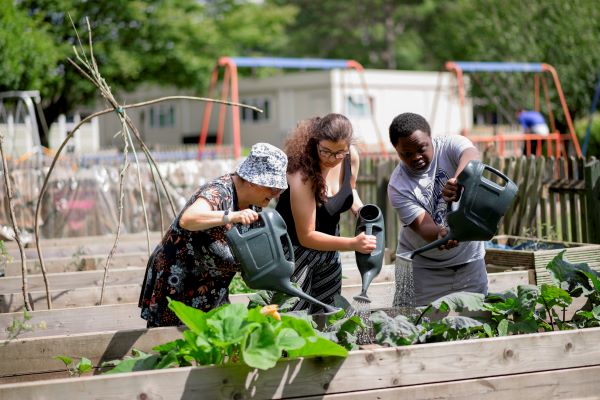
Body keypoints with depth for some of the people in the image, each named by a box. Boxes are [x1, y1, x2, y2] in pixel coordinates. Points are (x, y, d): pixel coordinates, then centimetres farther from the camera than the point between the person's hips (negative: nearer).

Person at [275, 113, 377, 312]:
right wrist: (353, 244, -33)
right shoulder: (302, 174, -30)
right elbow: (306, 236, -26)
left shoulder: (351, 157, -11)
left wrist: (360, 210, -7)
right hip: (296, 250, -7)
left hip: (328, 249, 7)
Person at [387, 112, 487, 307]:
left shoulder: (449, 146, -12)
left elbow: (471, 156, -35)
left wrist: (457, 181, -56)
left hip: (469, 259, 1)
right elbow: (422, 224, -23)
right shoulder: (398, 186, -14)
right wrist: (441, 235, -47)